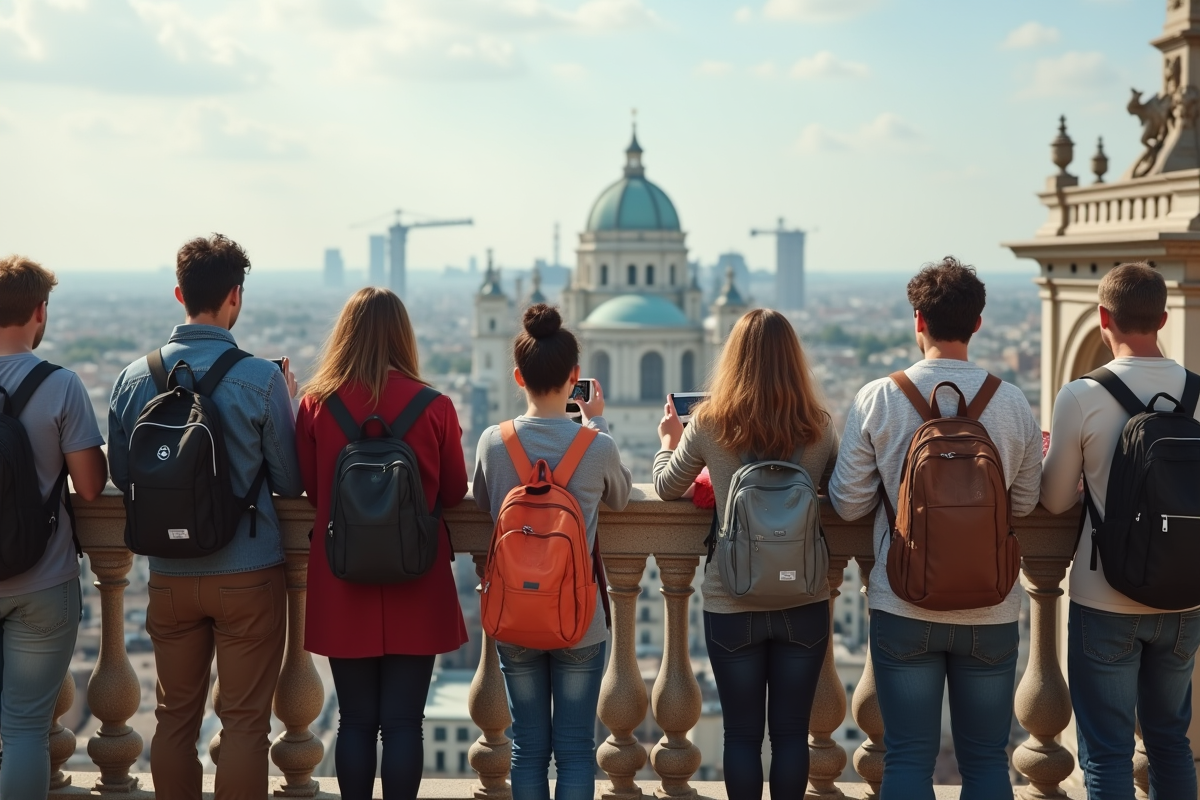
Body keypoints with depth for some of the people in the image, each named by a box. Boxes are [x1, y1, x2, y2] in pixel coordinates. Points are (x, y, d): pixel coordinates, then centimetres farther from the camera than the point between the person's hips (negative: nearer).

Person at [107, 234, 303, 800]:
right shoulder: (262, 379, -13)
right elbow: (289, 483, -5)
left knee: (175, 716, 14)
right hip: (247, 574, -3)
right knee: (244, 722, 5)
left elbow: (122, 475, 8)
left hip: (169, 577, 3)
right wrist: (287, 405, 7)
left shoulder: (136, 377, -3)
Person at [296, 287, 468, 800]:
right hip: (415, 588, -1)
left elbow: (310, 489, 6)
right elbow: (454, 493, 3)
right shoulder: (435, 407, -9)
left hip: (341, 588, 1)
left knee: (355, 719, 11)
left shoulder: (316, 404, -6)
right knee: (403, 722, 6)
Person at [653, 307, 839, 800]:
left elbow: (666, 488, 7)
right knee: (791, 731, 11)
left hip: (732, 605, -1)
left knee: (742, 733, 10)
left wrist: (669, 440, 25)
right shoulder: (818, 427, -5)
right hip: (804, 602, 1)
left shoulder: (708, 423, -9)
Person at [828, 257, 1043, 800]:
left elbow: (847, 504, -3)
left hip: (904, 609, -1)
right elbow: (1024, 504, 5)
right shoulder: (1013, 403, -4)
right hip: (990, 612, 1)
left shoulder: (877, 399, -8)